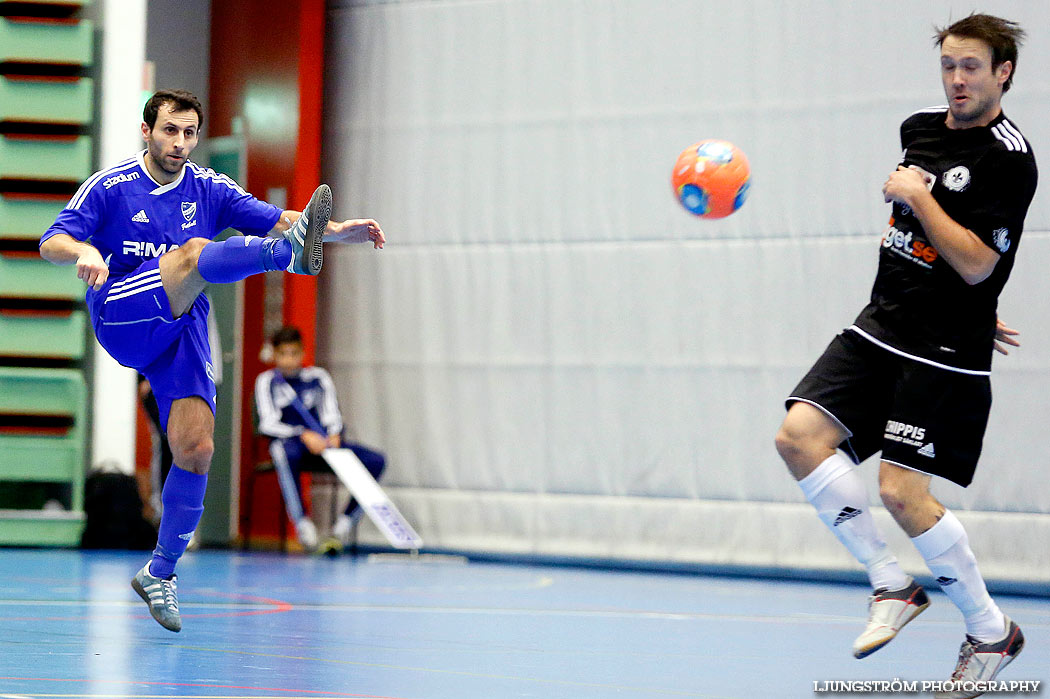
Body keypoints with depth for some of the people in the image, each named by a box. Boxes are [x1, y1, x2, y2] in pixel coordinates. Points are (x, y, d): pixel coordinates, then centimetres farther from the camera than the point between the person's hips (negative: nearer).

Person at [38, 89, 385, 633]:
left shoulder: (208, 189, 10)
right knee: (194, 252, -29)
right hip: (119, 318, -4)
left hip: (182, 332, 4)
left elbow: (274, 219, 2)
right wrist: (82, 251, -30)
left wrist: (339, 230, -14)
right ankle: (292, 255, -59)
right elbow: (51, 242, -7)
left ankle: (160, 573, 6)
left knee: (195, 449, -9)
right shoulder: (109, 186, 1)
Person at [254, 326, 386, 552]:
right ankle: (301, 522, -40)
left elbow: (332, 415, 9)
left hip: (322, 444, 4)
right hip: (288, 442, -4)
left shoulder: (318, 377, 14)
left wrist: (334, 435, -16)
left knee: (376, 461, -17)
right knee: (283, 451, -43)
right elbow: (268, 424, -6)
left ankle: (346, 520, -11)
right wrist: (304, 435, -21)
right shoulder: (267, 381, 5)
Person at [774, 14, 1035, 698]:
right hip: (881, 328, 8)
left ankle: (992, 631, 6)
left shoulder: (1010, 159, -13)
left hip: (945, 351, -8)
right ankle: (892, 585, 1)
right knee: (800, 436, -10)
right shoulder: (921, 130, 11)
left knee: (902, 490, -13)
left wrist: (916, 195, -14)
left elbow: (974, 263, -20)